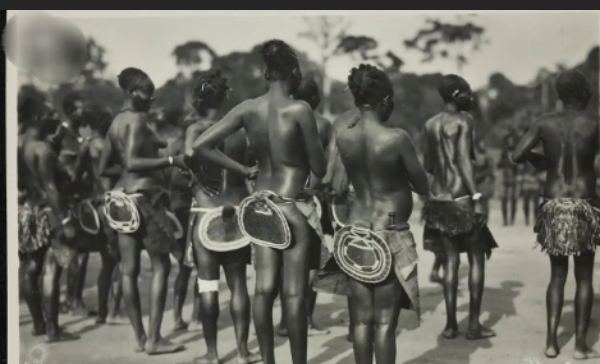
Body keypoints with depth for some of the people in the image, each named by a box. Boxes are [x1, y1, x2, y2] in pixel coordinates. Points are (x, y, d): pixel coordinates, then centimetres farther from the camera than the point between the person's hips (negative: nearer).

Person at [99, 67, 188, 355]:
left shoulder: (116, 123, 15)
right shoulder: (137, 119, -11)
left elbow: (103, 168, 18)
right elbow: (132, 162, -22)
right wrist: (171, 161, -23)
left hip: (122, 198, 9)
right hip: (143, 197, -9)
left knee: (129, 270, 7)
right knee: (161, 266, -2)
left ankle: (140, 337, 14)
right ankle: (153, 339, -3)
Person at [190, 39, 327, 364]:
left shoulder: (247, 109, -2)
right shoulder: (299, 110, -15)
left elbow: (201, 145, -2)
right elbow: (320, 169, -11)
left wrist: (244, 171, 4)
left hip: (261, 203, 5)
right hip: (294, 206, -5)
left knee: (264, 288, 11)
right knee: (294, 292, 2)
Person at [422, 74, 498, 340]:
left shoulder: (430, 125, 11)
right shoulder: (464, 120, -8)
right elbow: (464, 160, -18)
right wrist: (477, 198, -19)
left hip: (439, 199, 6)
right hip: (461, 198, -6)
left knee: (450, 261, 9)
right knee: (477, 259, 5)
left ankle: (451, 324, 9)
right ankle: (474, 324, 4)